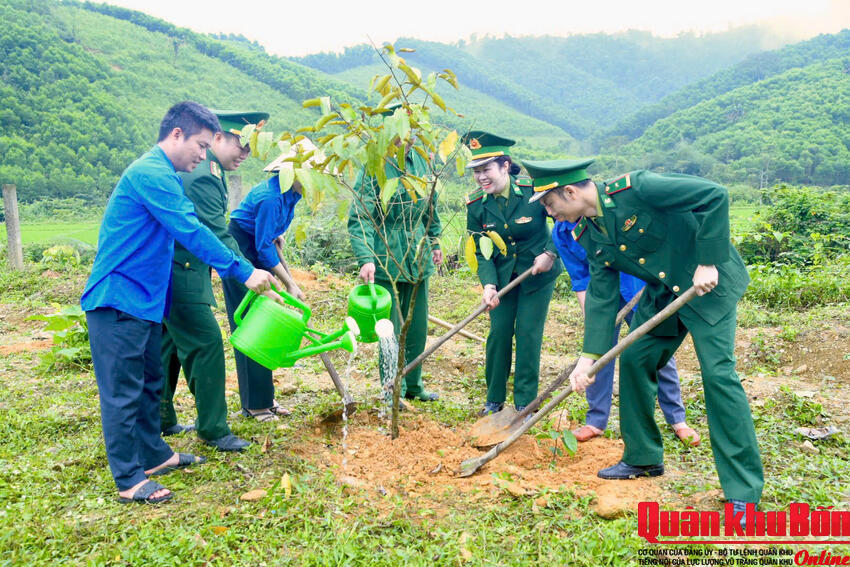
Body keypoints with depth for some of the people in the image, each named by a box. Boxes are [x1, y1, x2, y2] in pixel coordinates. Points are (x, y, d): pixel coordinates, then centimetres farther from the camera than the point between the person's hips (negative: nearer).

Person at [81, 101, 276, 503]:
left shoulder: (161, 175, 17)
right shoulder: (151, 174, -17)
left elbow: (183, 234, 20)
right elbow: (192, 233, -23)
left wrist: (240, 270, 15)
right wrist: (244, 272, -22)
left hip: (143, 300, 10)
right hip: (118, 302, -10)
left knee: (149, 383, 18)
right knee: (123, 391, -2)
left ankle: (154, 455, 31)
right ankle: (128, 480, 7)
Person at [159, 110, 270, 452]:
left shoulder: (207, 170, 13)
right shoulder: (203, 176, -19)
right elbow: (218, 237, -23)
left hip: (171, 272, 11)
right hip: (180, 273, -11)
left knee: (169, 344, 17)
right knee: (206, 343, -7)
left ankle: (161, 420, 30)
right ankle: (213, 430, 2)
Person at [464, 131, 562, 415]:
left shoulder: (534, 191, -21)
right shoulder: (476, 205, -10)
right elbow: (482, 253, -7)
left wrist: (551, 253, -20)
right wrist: (489, 285, -23)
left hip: (538, 273, -3)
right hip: (503, 275, 3)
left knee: (528, 333, -3)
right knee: (498, 334, 3)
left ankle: (525, 404, 12)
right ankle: (494, 399, 20)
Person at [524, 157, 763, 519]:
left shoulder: (633, 188, -26)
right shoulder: (588, 234, -2)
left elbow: (714, 195, -26)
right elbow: (601, 297, -2)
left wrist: (708, 262, -24)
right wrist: (588, 357, -8)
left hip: (709, 283, -8)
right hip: (662, 293, 8)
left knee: (717, 373, -13)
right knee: (633, 360, 7)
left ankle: (744, 491, -2)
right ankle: (643, 458, 25)